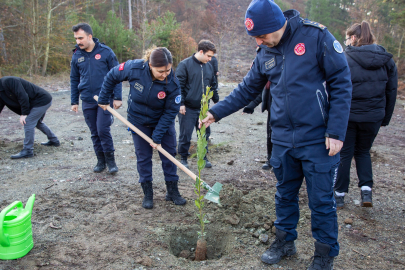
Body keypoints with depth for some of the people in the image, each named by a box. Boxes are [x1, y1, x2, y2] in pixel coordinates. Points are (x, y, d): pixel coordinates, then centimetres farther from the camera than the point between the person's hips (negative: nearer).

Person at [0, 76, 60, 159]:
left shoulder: (7, 81, -17)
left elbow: (23, 96, -23)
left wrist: (24, 113, -18)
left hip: (42, 100, -10)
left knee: (28, 123, -10)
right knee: (38, 122, 24)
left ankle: (28, 151, -4)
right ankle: (54, 141, 37)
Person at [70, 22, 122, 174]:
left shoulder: (105, 52, -5)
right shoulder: (77, 55, 5)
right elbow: (74, 79, 13)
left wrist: (117, 97, -8)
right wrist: (74, 101, 11)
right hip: (87, 101, 4)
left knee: (103, 130, -9)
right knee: (94, 133, 10)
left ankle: (110, 160, 8)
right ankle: (101, 160, 24)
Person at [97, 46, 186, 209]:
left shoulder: (172, 83, -27)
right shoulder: (134, 68, -26)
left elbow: (170, 112, -21)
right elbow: (112, 77, -8)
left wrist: (158, 136, -22)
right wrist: (103, 99, 0)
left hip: (163, 122, 0)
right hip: (139, 121, 0)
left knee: (169, 155, 5)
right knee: (143, 157, 6)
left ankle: (172, 191, 21)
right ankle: (147, 194, 21)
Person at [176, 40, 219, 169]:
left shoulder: (209, 66, 9)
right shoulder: (185, 65, -9)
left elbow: (213, 85, 19)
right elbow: (179, 86, -10)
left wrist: (216, 101, 16)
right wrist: (181, 103, -13)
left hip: (203, 108, 5)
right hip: (188, 108, -5)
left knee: (205, 133, 12)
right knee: (185, 134, 3)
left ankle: (203, 156, 28)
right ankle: (183, 158, 20)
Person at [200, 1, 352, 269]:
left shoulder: (316, 36, -10)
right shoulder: (265, 53, 6)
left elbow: (341, 83, -10)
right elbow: (247, 90, 14)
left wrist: (336, 132, -14)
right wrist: (216, 112, 7)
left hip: (318, 139, -5)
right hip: (283, 139, 5)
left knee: (321, 201, 6)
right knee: (285, 194, 18)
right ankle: (285, 241, 38)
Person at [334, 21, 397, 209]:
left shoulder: (343, 59, -10)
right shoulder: (387, 60, 5)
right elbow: (391, 91, 8)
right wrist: (385, 118, 15)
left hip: (347, 116, -3)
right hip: (373, 116, 4)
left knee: (344, 154, 10)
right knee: (363, 151, 22)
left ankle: (339, 195, 18)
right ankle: (366, 189, 10)